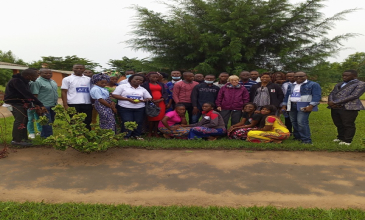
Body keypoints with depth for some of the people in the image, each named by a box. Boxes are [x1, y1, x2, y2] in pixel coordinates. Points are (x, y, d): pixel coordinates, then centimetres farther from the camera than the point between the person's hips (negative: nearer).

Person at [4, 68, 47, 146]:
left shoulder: (24, 81, 7)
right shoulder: (16, 81, -23)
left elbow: (28, 94, 7)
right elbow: (27, 94, -30)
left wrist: (36, 105, -5)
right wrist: (41, 105, -32)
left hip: (20, 103, 9)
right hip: (13, 103, -9)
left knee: (24, 120, 9)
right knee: (20, 120, -14)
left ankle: (23, 138, 17)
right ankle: (17, 140, -7)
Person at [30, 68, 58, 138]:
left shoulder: (53, 81, 14)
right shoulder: (37, 82, -11)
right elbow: (34, 95, -15)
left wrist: (56, 103, 19)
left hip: (53, 105, 8)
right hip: (44, 106, -8)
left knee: (51, 121, 14)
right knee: (47, 122, -4)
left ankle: (43, 135, 27)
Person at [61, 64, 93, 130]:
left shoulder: (88, 79, 13)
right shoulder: (67, 79, 4)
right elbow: (64, 92, 0)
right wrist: (65, 105, -9)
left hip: (87, 104, 3)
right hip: (73, 104, -3)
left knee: (87, 122, 8)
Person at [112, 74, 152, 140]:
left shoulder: (143, 89, 16)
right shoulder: (122, 86, 5)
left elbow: (149, 98, 15)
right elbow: (114, 95, -3)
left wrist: (142, 100, -8)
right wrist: (128, 99, -12)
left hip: (139, 108, 3)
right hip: (125, 108, -3)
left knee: (138, 122, 2)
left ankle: (137, 135, 18)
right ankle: (125, 136, 5)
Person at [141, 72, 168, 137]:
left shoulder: (161, 84, 19)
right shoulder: (145, 84, 6)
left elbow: (165, 93, 11)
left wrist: (161, 99, -8)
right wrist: (152, 101, -11)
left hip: (161, 103, 3)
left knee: (159, 118, -2)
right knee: (151, 118, -4)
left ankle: (155, 132, 7)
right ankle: (150, 132, 4)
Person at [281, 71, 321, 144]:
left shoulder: (313, 85, 0)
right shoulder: (291, 86, 20)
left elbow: (316, 96, -10)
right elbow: (287, 96, 23)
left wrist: (311, 106, -20)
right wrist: (284, 105, 14)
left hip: (304, 106, -7)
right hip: (292, 106, 7)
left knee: (302, 122, -17)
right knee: (294, 122, 7)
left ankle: (306, 140, -13)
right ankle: (297, 137, 20)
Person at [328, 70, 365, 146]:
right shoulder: (339, 85, 22)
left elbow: (354, 95, -13)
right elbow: (331, 94, 16)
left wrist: (335, 102, -16)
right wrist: (330, 102, -9)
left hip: (348, 108, -6)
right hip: (335, 107, 7)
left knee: (348, 125, -1)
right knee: (339, 125, 13)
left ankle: (347, 141, 9)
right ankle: (340, 137, 27)